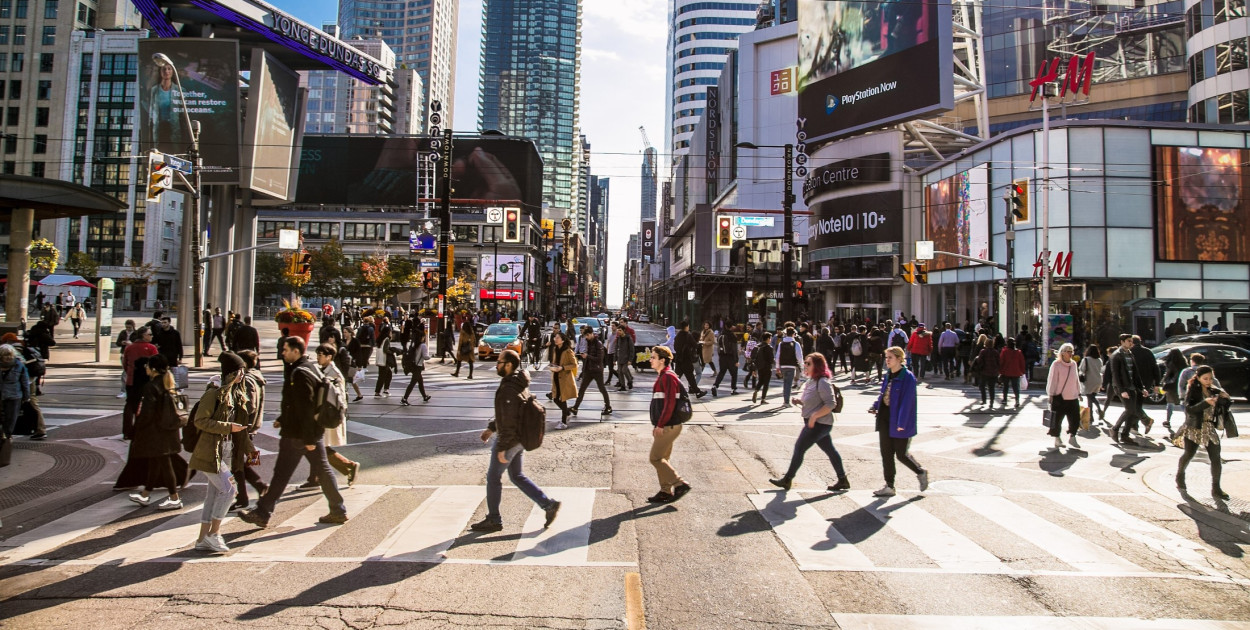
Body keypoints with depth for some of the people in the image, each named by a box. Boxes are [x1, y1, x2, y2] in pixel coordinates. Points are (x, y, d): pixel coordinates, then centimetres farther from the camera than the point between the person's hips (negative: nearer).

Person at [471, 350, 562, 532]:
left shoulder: (508, 390, -24)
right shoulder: (520, 385, 8)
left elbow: (509, 421, -26)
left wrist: (501, 448, -21)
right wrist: (491, 428, 21)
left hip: (509, 440, -9)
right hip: (520, 439, 9)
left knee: (493, 477, 8)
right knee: (517, 476, 18)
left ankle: (493, 520, 21)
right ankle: (549, 504, 13)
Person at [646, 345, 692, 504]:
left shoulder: (668, 377, -16)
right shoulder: (662, 376, 16)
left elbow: (669, 403, -22)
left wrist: (660, 425, -21)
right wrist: (657, 425, 19)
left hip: (668, 427, -10)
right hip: (663, 427, 10)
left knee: (656, 458, -7)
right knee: (662, 459, 13)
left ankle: (680, 484, 0)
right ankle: (665, 492, 20)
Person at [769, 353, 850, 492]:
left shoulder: (822, 382, -18)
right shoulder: (811, 382, 11)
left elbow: (830, 404, -23)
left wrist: (814, 416, -25)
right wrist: (799, 401, 3)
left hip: (819, 423, -10)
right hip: (815, 423, 10)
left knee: (799, 448, -6)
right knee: (830, 450, 14)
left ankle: (787, 480, 1)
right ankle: (843, 480, 23)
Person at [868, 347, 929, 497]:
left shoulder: (908, 377, -15)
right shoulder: (888, 375, 7)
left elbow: (907, 402, -19)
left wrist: (901, 423, -22)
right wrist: (875, 406, -2)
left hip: (899, 422, -7)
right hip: (885, 418, 7)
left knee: (901, 454, 3)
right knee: (886, 454, 9)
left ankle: (921, 473, 31)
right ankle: (889, 487, 18)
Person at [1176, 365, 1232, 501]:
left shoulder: (1215, 391, 6)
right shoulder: (1192, 391, -8)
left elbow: (1224, 407, 11)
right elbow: (1189, 410, -20)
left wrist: (1224, 398, -8)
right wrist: (1205, 402, -33)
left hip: (1210, 429, 4)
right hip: (1194, 429, -4)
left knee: (1216, 458, -3)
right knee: (1189, 455, 5)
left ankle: (1216, 489, 5)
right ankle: (1180, 477, 30)